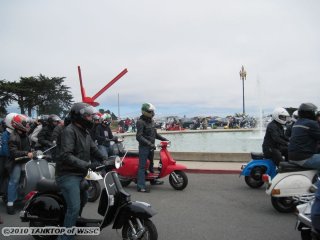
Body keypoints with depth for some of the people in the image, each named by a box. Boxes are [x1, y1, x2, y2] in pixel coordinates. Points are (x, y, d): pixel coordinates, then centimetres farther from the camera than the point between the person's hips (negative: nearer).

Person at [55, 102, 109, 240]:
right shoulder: (69, 131, -20)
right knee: (74, 207, -16)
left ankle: (72, 223, 51)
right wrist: (87, 165, -35)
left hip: (80, 175, 11)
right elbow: (66, 156, -30)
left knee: (83, 199, 28)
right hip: (68, 176, -10)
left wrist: (103, 159, -7)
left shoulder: (84, 132, 12)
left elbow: (93, 149, 12)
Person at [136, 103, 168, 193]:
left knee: (151, 163, 22)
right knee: (142, 166, -9)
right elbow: (139, 136, -23)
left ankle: (152, 180, 39)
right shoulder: (140, 122, -15)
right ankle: (140, 186, -9)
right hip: (144, 147, -9)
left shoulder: (151, 121, 13)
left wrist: (163, 139, 12)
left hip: (151, 146, 9)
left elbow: (155, 134, 22)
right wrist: (149, 143, -30)